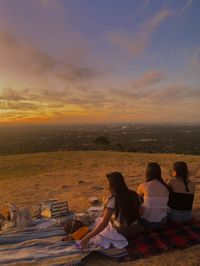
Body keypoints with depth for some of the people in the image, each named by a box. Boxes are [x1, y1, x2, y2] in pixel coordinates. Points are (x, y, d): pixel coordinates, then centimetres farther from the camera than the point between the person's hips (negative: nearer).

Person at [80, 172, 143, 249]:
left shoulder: (112, 199, -23)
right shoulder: (133, 194, -8)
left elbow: (104, 223, -26)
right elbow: (138, 213, 5)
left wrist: (87, 238, -23)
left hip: (122, 233, -6)